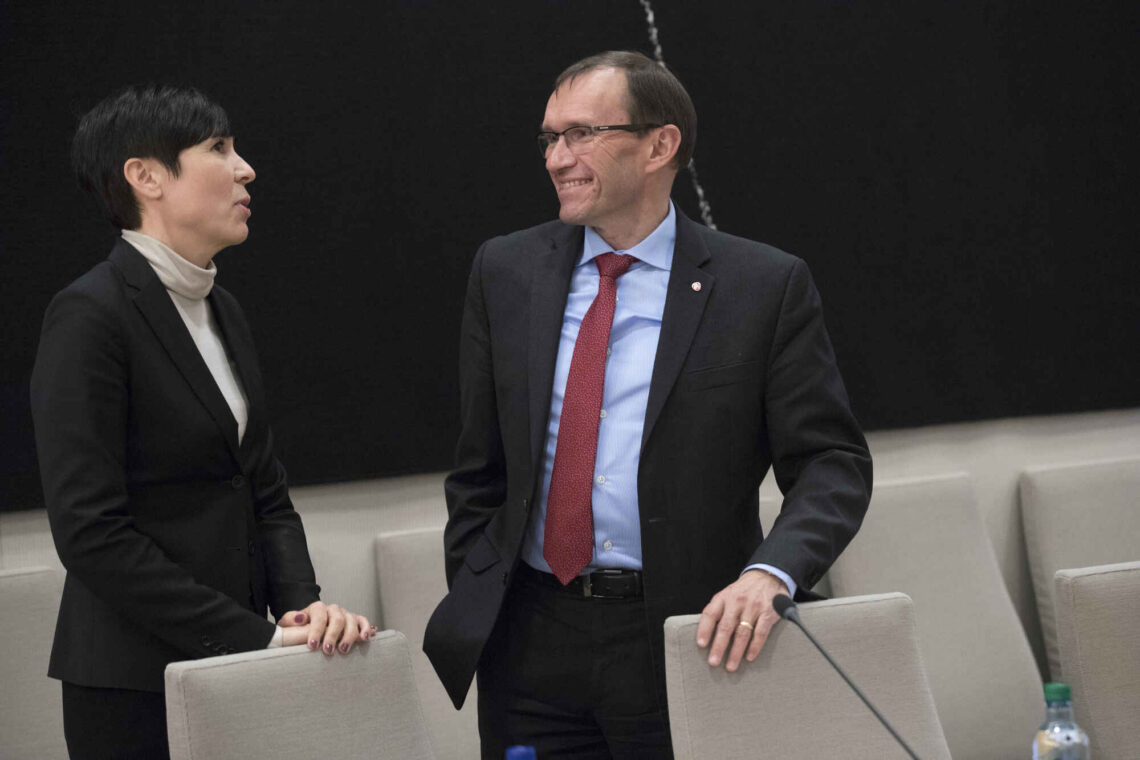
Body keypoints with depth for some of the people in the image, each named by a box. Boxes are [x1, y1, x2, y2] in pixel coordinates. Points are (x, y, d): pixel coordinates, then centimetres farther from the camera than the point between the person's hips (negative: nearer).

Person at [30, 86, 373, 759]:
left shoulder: (222, 311, 12)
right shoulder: (88, 317, -13)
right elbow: (91, 531, -19)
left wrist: (301, 605, -4)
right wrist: (252, 634, -19)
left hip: (233, 673, 7)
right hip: (135, 686, -7)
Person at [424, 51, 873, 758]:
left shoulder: (766, 286, -3)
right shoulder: (506, 271, 8)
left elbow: (831, 463, -5)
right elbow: (480, 472, 12)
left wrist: (769, 573, -22)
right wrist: (472, 618, 5)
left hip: (685, 642, -3)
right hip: (530, 643, 3)